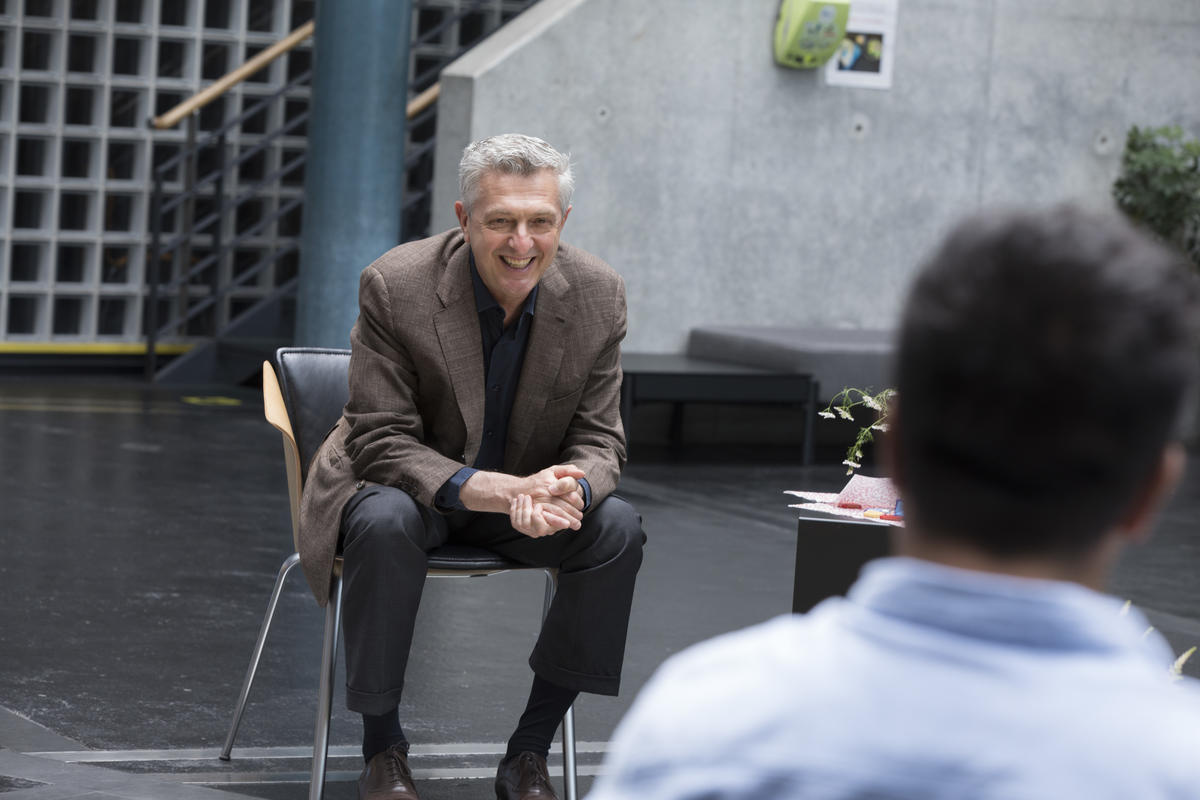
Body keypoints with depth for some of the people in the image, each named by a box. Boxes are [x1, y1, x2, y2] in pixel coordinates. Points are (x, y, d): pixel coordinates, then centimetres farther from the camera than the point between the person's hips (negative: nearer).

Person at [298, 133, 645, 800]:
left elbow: (599, 442, -7)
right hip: (398, 481, -3)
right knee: (386, 524, -36)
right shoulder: (395, 286, -22)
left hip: (527, 488, 3)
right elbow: (381, 444, -22)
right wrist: (504, 491, -38)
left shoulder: (597, 295, -12)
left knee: (617, 527, -23)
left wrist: (567, 490, -34)